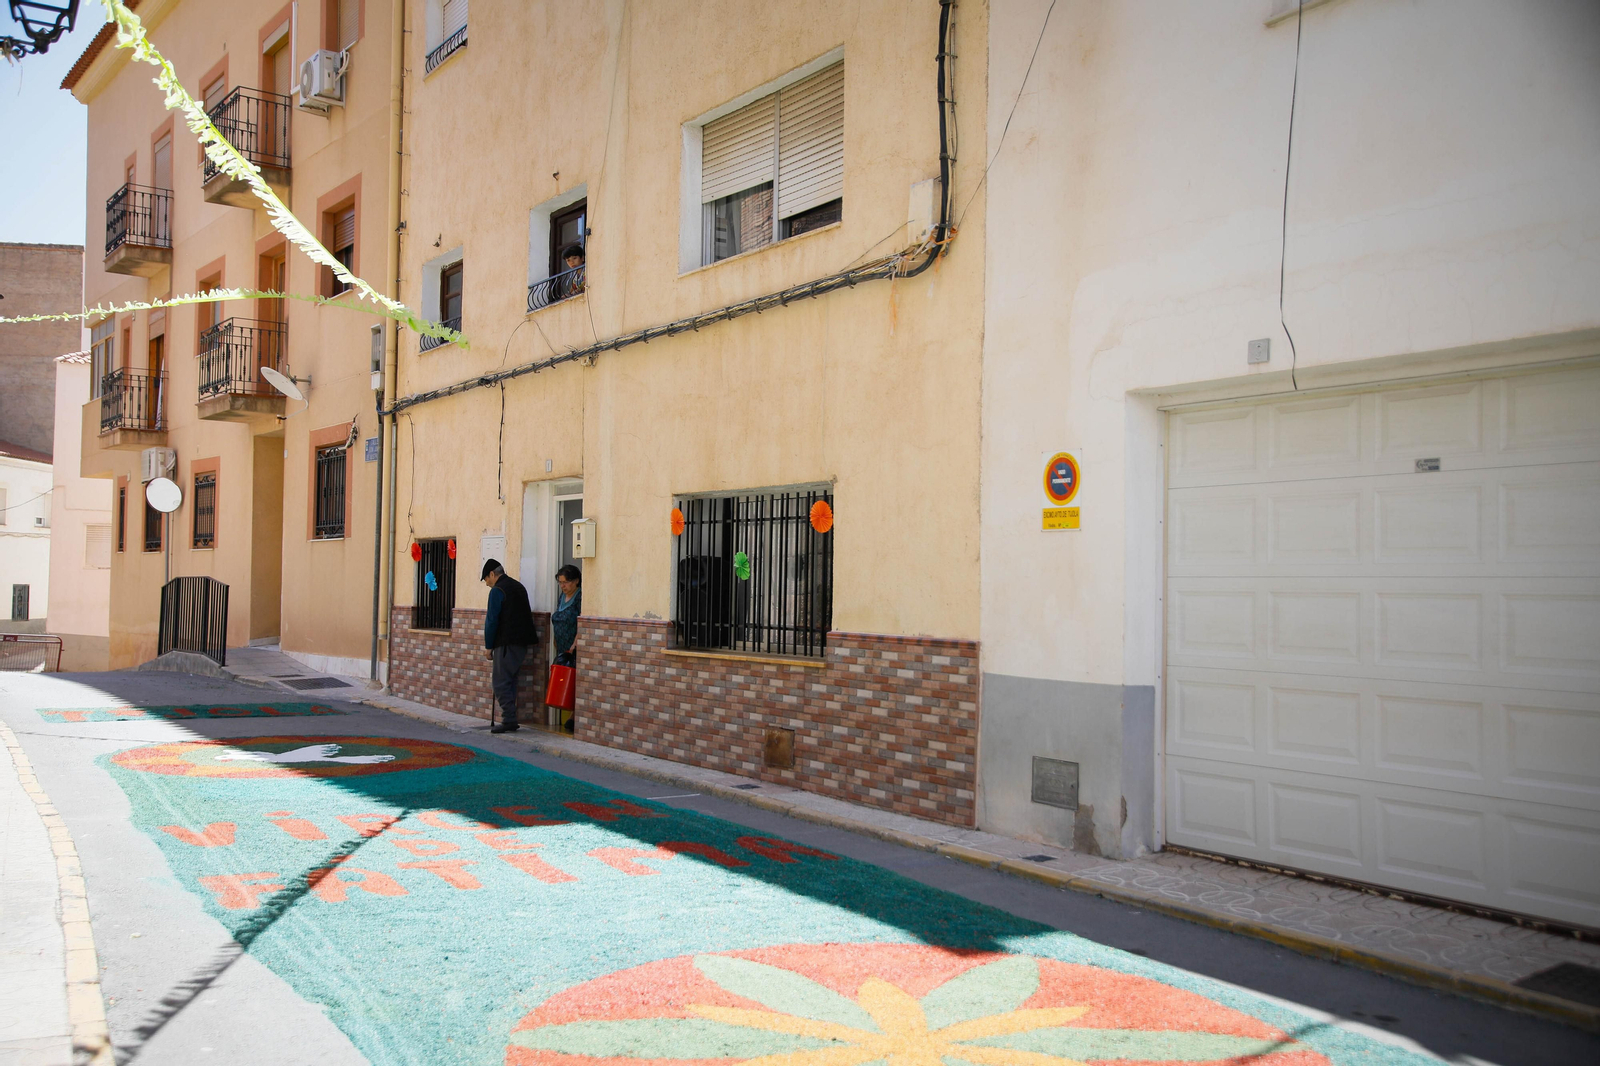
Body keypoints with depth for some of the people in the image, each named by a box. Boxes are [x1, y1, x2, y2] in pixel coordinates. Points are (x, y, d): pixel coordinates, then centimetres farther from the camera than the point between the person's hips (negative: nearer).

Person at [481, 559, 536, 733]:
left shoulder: (497, 591, -8)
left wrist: (489, 646, -3)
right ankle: (510, 719, 14)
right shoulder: (518, 586, 18)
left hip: (507, 643, -9)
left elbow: (492, 620, -11)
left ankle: (509, 721, -9)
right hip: (522, 642, 9)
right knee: (510, 681, 14)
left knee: (501, 683, -5)